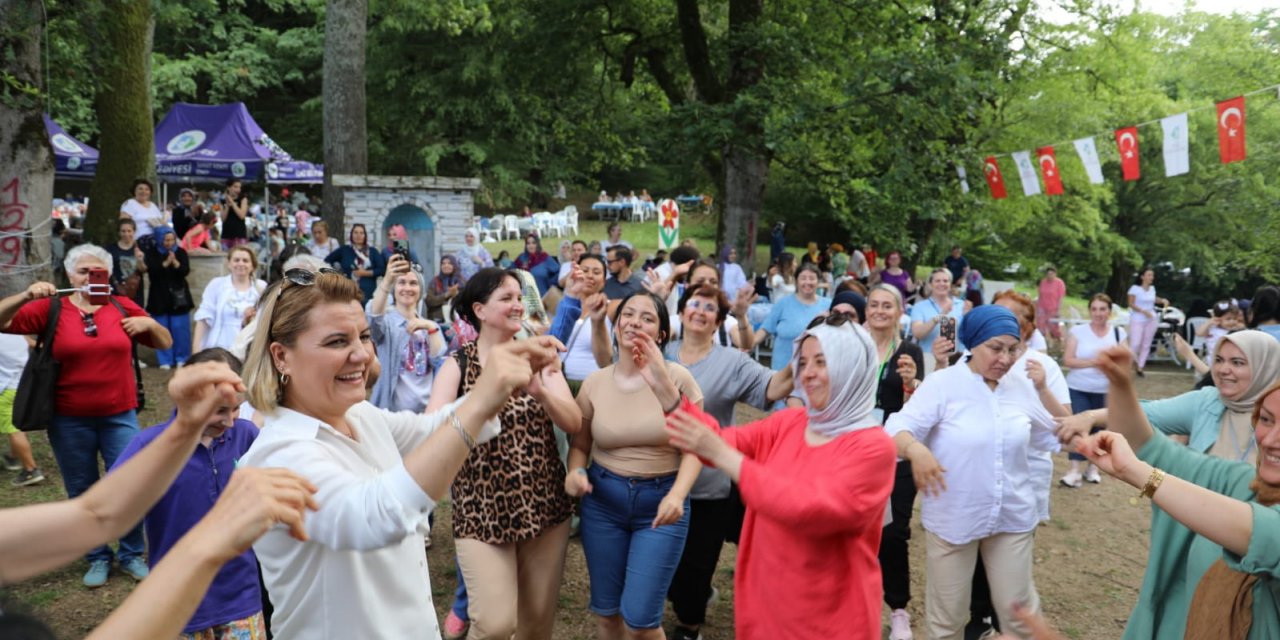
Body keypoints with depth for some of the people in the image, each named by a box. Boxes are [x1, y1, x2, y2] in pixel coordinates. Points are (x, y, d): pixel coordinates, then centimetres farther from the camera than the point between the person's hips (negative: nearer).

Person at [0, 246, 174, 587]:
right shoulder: (51, 308, -1)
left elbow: (166, 343, 10)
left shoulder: (123, 307, 2)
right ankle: (97, 558, 28)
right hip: (69, 421, 0)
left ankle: (132, 554, 22)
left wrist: (149, 323, -10)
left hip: (120, 415, 0)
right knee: (82, 493, 11)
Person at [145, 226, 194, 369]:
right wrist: (166, 263, -24)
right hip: (159, 296, 0)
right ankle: (165, 360, 8)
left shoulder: (181, 252, 2)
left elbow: (186, 271, -8)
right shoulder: (152, 253, 0)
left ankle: (182, 359, 9)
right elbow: (152, 271, -13)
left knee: (180, 329, 0)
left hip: (178, 296, 0)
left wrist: (175, 263, -25)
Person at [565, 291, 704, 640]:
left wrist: (677, 495, -23)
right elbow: (579, 444, 6)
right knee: (605, 610, 15)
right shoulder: (594, 383, -1)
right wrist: (575, 471, -15)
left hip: (660, 501, -3)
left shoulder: (677, 378, -9)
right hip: (603, 501, 3)